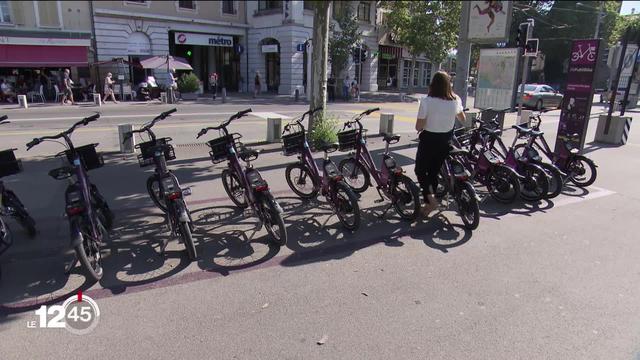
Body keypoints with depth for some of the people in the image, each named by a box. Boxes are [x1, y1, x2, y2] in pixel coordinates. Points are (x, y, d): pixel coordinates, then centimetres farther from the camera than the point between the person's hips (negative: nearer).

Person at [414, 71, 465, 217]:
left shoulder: (426, 101, -20)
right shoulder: (455, 100, -6)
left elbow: (418, 126, -18)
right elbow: (462, 119, 13)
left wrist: (421, 129, 3)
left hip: (428, 140, -4)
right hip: (445, 141, 5)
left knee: (420, 170, 14)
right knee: (434, 172, 17)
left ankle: (430, 198, -5)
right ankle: (428, 204, 26)